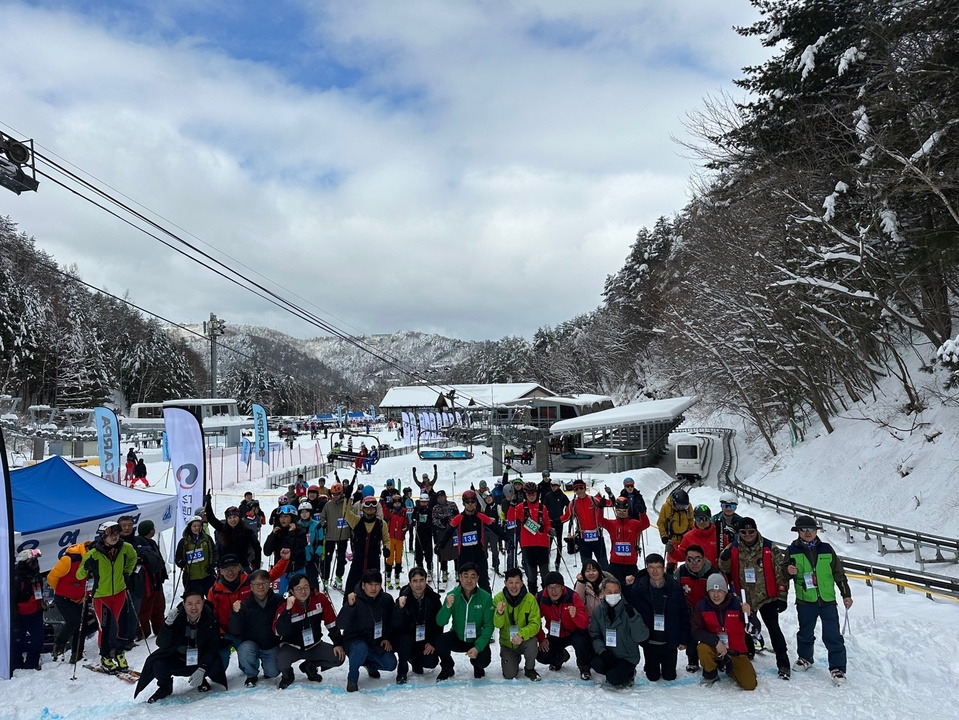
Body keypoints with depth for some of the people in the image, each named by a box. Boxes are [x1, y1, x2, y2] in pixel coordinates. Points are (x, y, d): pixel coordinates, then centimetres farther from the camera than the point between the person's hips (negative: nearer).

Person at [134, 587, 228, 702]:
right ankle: (165, 686, 8)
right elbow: (162, 644, -24)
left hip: (201, 660, -1)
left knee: (215, 665, -30)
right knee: (158, 665, -27)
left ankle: (201, 680, 7)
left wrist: (201, 669, -32)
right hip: (177, 661, 1)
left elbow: (212, 647, -18)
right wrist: (168, 624, -40)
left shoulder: (210, 619, -17)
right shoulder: (177, 616, -17)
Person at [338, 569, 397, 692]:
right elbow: (341, 625, -31)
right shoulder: (355, 601, -19)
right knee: (361, 648, -37)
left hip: (377, 643, 5)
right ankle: (352, 678, -9)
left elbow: (391, 622, 13)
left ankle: (370, 664, 20)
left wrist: (388, 639, 0)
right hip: (355, 641, -5)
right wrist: (349, 605, -45)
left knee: (390, 664, -15)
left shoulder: (386, 599, -3)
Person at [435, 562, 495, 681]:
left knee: (483, 660, -28)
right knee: (440, 641, -27)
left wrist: (478, 647, -24)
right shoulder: (452, 595, -14)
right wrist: (447, 606, -36)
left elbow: (489, 625, -13)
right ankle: (447, 668, 7)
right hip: (457, 638, 1)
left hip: (477, 640, -1)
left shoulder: (486, 597, -17)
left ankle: (477, 667, 15)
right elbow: (440, 622, -17)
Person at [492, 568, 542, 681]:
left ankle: (529, 669, -1)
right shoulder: (499, 598, -12)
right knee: (509, 674, -12)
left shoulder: (530, 599, -16)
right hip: (507, 643, 1)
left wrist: (522, 635, -35)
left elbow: (535, 624, -17)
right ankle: (514, 659, 26)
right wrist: (499, 613, -37)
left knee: (532, 643, -33)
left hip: (524, 640, -1)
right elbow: (497, 625, -14)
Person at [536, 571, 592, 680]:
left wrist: (575, 615, -48)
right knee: (542, 656, -16)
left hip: (574, 633, -3)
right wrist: (541, 639, -7)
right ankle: (561, 656, 21)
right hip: (555, 635, 3)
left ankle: (584, 668, -3)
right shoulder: (540, 598, -17)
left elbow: (585, 624, -28)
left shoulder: (572, 597, -25)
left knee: (580, 641, -36)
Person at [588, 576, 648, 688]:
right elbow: (594, 635, -1)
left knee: (613, 678, -23)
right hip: (608, 654, 3)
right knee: (596, 664, -25)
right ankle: (614, 671, 7)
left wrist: (633, 617, -35)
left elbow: (641, 637, -22)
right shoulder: (598, 611, -4)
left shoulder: (627, 610, -15)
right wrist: (602, 651, -19)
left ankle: (629, 673, 10)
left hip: (628, 657, -3)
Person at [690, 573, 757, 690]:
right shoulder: (702, 606, -9)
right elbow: (696, 631, -15)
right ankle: (710, 675, 0)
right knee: (702, 648, -34)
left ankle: (729, 667, 21)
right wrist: (715, 641, -28)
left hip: (735, 651, 1)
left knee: (750, 684, -12)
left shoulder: (736, 604, -9)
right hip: (714, 648, -1)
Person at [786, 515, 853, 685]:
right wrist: (789, 571, -16)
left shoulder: (826, 549, 2)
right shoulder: (792, 550, 0)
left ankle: (837, 667, 10)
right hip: (805, 601, 0)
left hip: (828, 600, 0)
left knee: (833, 636, -1)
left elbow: (838, 572, 9)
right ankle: (805, 658, 36)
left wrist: (846, 594, 9)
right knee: (805, 633, 16)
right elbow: (784, 573, 8)